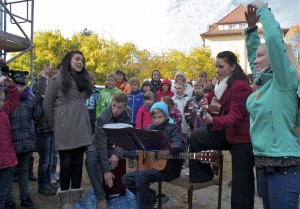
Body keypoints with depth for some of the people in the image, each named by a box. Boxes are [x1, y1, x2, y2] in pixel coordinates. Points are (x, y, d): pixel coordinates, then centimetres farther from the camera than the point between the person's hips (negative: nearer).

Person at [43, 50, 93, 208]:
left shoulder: (84, 79, 16)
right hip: (65, 128, -5)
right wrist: (56, 125, 1)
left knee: (78, 162, 9)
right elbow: (47, 104, -2)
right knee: (66, 162, 0)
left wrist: (80, 118, 8)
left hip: (82, 126, 6)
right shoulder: (58, 79, -3)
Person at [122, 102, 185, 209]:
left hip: (169, 169, -8)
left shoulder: (172, 128, -9)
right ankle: (152, 197, 11)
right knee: (126, 179, 1)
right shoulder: (152, 128, 10)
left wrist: (169, 150, -51)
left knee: (141, 176, -29)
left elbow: (180, 144, -28)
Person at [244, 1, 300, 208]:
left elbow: (275, 37, -20)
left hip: (283, 166, -8)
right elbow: (252, 52, 22)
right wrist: (252, 26, 14)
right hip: (263, 164, 8)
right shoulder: (265, 82, 10)